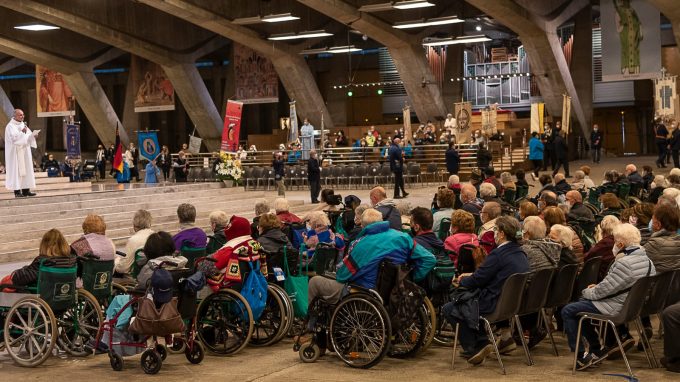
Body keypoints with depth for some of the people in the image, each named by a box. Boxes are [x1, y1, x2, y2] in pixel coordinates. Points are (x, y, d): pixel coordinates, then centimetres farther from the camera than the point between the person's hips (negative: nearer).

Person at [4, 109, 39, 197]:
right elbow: (13, 138, -18)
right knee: (16, 170, -9)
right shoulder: (10, 126, -6)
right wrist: (22, 132, -25)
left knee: (26, 169, 3)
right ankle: (17, 191, -10)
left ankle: (26, 189, 4)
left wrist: (33, 135, -7)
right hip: (15, 152, -7)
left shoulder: (23, 125, 15)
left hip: (25, 152, 7)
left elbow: (28, 138, 13)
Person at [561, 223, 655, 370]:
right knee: (581, 303, 26)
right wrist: (596, 288, 8)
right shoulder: (646, 259, 5)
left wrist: (587, 292, -1)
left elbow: (604, 290, -21)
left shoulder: (624, 263, -26)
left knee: (568, 311, -3)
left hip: (616, 308, -10)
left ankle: (581, 356, 2)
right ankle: (597, 349, 27)